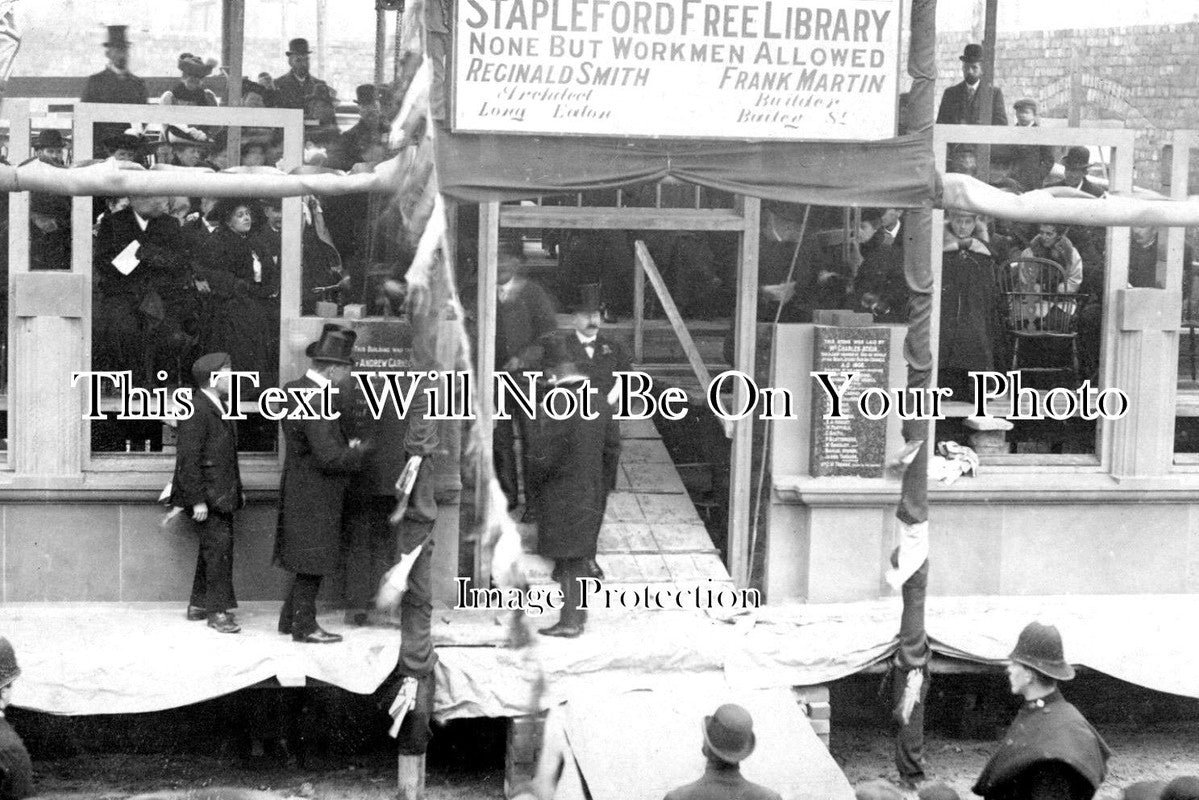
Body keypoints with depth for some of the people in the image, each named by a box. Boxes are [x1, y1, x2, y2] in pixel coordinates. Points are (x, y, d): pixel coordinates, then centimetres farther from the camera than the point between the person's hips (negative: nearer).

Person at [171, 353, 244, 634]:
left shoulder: (222, 408, 13)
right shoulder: (196, 410, -18)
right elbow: (189, 458, -20)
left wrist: (237, 489, 21)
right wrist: (197, 500, -21)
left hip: (221, 493, 10)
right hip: (205, 494, -10)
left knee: (214, 546, 14)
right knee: (219, 544, -12)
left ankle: (199, 605, 25)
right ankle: (218, 610, -7)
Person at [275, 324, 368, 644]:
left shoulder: (294, 390, 7)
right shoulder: (316, 403, -24)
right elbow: (329, 457, -25)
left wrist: (346, 446, 9)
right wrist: (357, 451, -8)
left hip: (299, 493, 10)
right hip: (314, 498, -10)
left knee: (308, 565, 18)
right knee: (311, 565, 0)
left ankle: (290, 618, 26)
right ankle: (304, 625, 8)